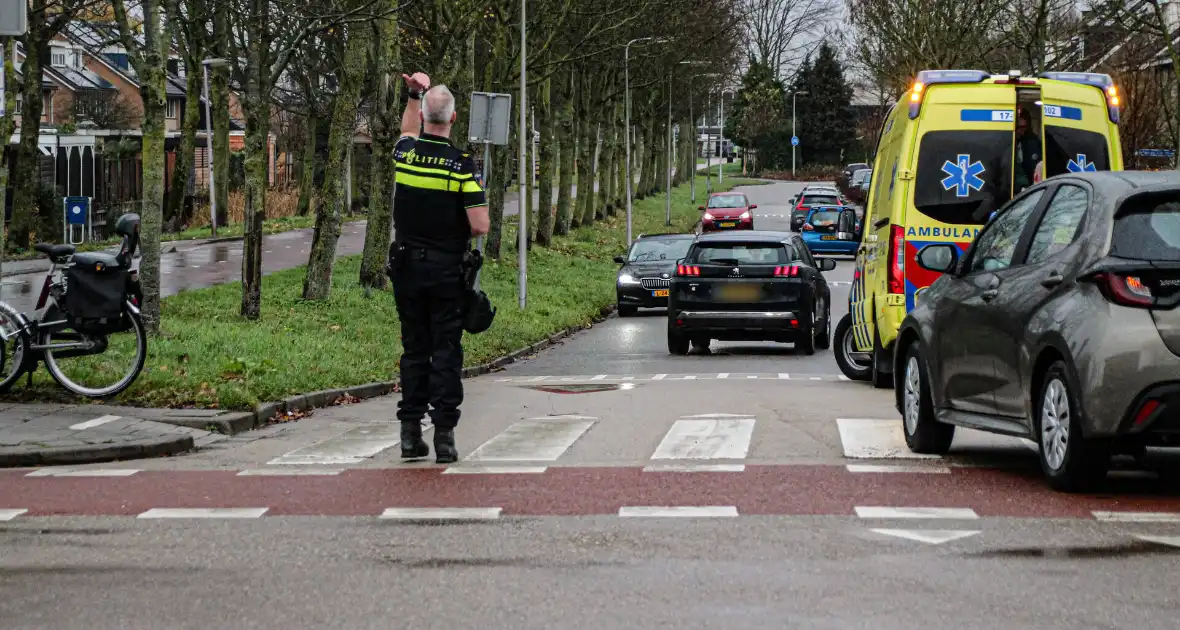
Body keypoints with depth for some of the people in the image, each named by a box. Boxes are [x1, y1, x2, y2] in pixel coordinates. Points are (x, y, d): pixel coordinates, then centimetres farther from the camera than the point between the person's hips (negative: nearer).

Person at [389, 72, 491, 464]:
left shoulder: (405, 153, -1)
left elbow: (408, 131, 27)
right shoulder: (463, 166, -13)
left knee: (414, 349, 10)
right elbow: (480, 226, -16)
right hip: (447, 270, -3)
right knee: (446, 351, -1)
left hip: (406, 266, 3)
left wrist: (412, 93, 32)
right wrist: (460, 225, 5)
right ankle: (444, 434, -5)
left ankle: (410, 432, 8)